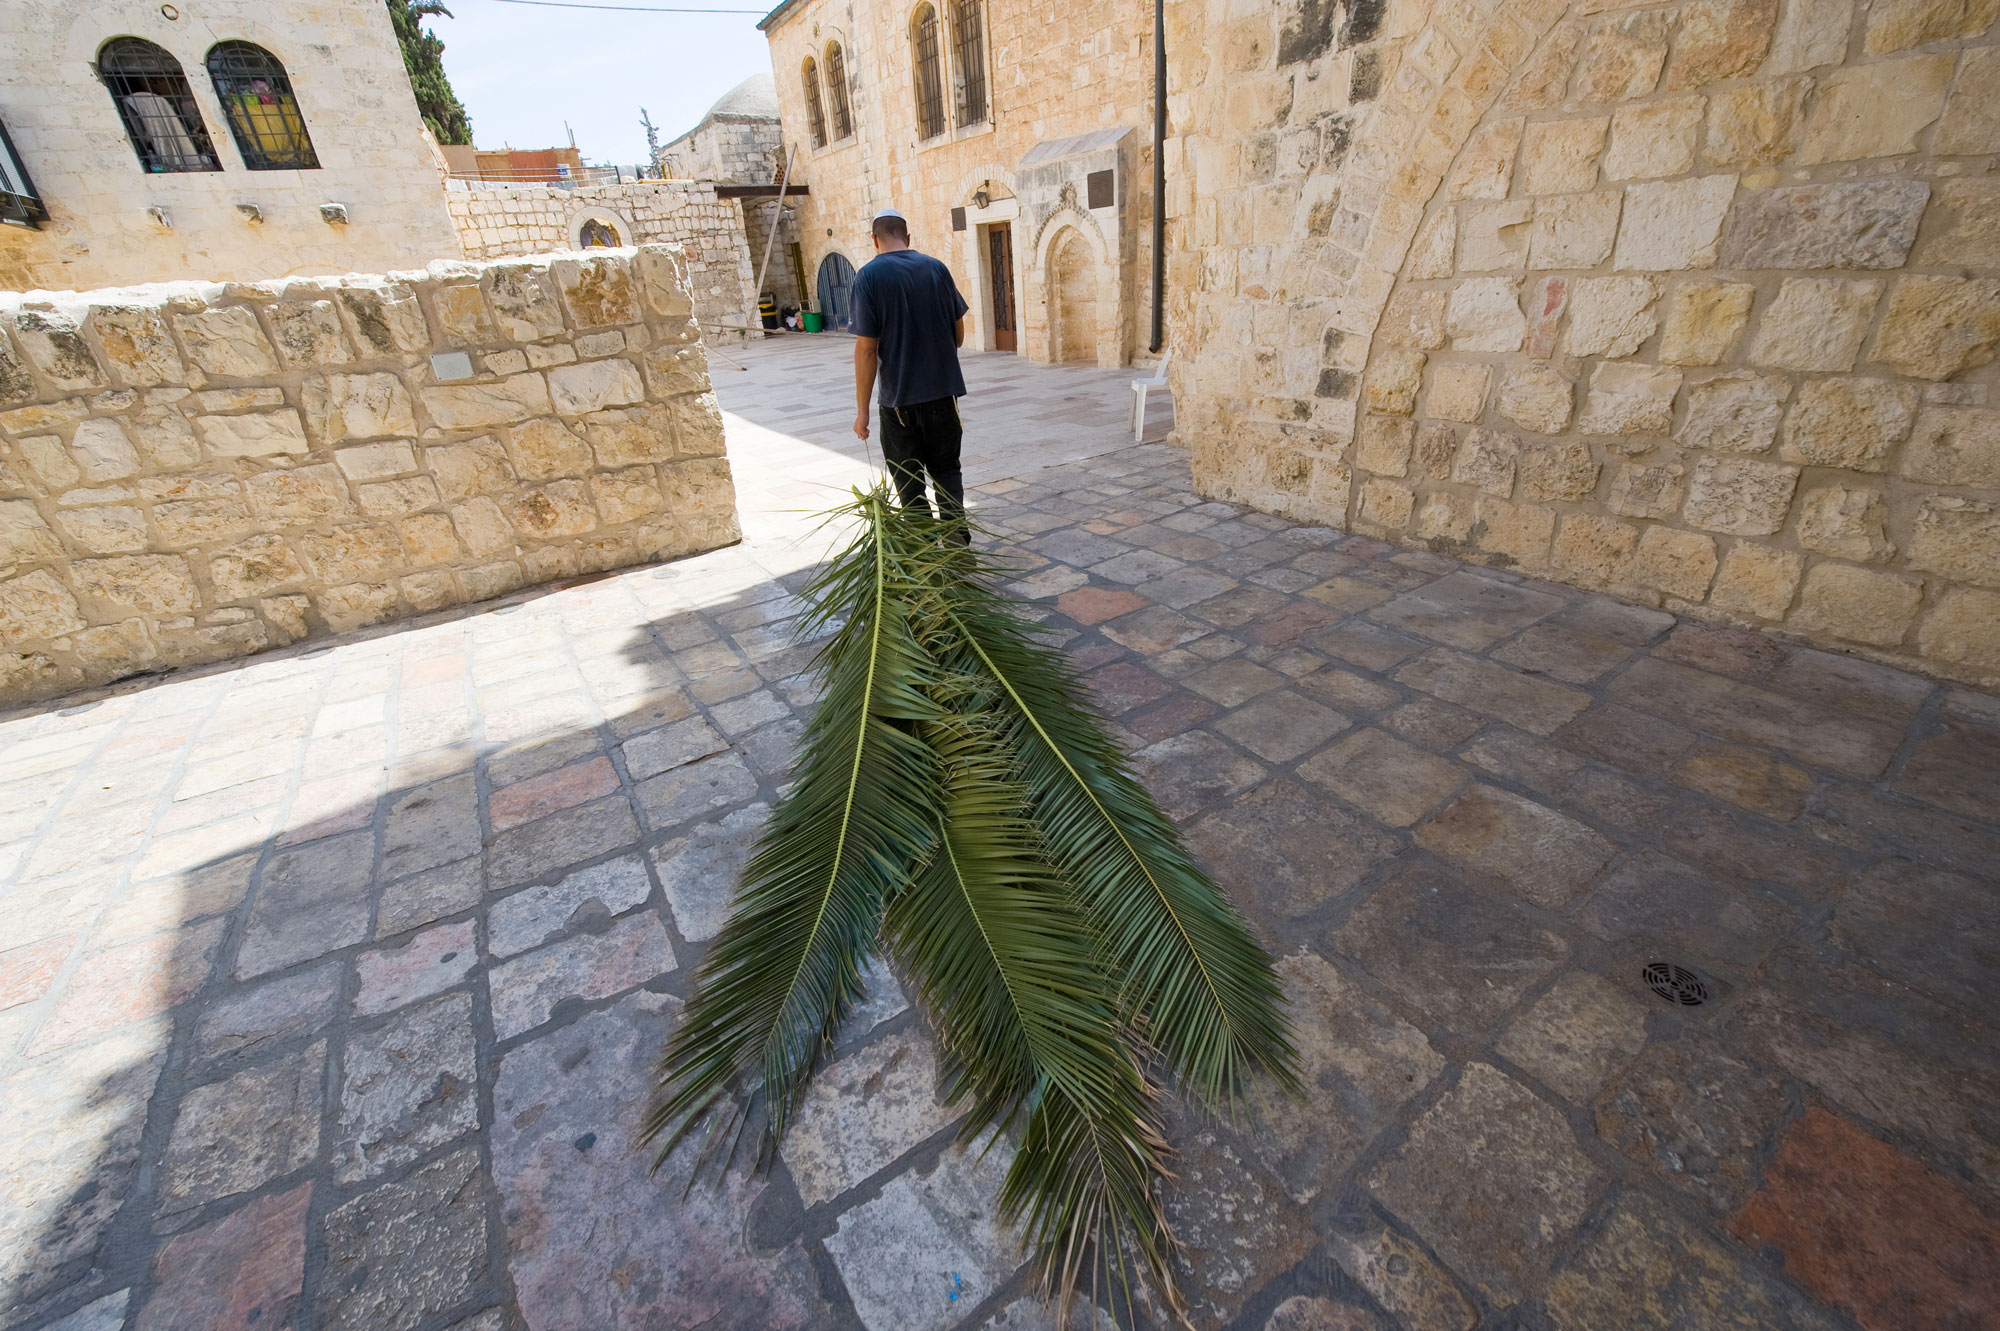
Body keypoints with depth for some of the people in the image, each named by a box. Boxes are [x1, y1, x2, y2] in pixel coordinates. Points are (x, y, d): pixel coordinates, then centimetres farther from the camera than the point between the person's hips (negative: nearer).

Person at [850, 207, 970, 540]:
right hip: (943, 390, 3)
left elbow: (867, 349, -13)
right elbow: (959, 334, 10)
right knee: (946, 469, 16)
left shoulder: (869, 275, -8)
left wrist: (862, 410, -9)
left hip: (898, 397, -3)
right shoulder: (936, 268, 3)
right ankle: (957, 535, 3)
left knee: (909, 479, 11)